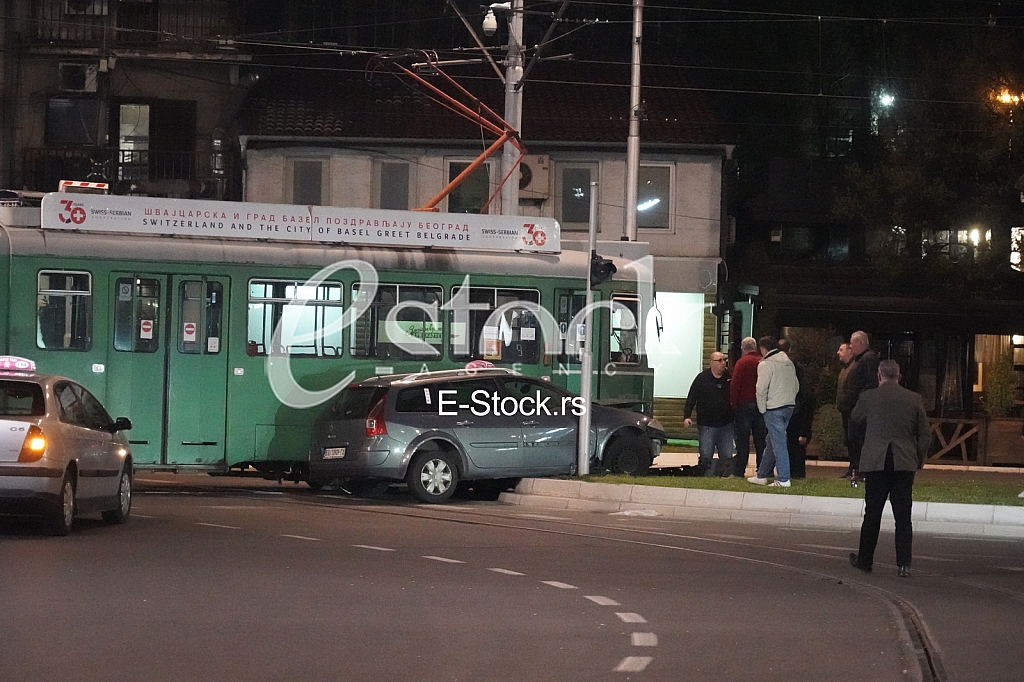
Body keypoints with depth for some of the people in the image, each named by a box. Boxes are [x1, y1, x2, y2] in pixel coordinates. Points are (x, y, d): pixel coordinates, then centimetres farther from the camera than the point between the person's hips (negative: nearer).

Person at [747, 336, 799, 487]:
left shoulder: (765, 364, -10)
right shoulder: (789, 363, 13)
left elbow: (761, 389, -15)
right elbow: (796, 386, 15)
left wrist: (762, 408, -5)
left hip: (774, 408, -8)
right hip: (789, 406, 8)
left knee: (778, 443, -6)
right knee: (773, 442, 16)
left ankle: (784, 479, -8)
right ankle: (761, 476, 25)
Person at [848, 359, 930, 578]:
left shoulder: (868, 397, -1)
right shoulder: (914, 399, 2)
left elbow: (854, 425, 15)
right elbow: (925, 434, 4)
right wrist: (918, 460, 15)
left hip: (875, 462, -1)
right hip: (905, 464, 1)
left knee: (872, 513, 9)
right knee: (903, 515, 2)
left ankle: (865, 560, 16)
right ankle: (903, 564, -3)